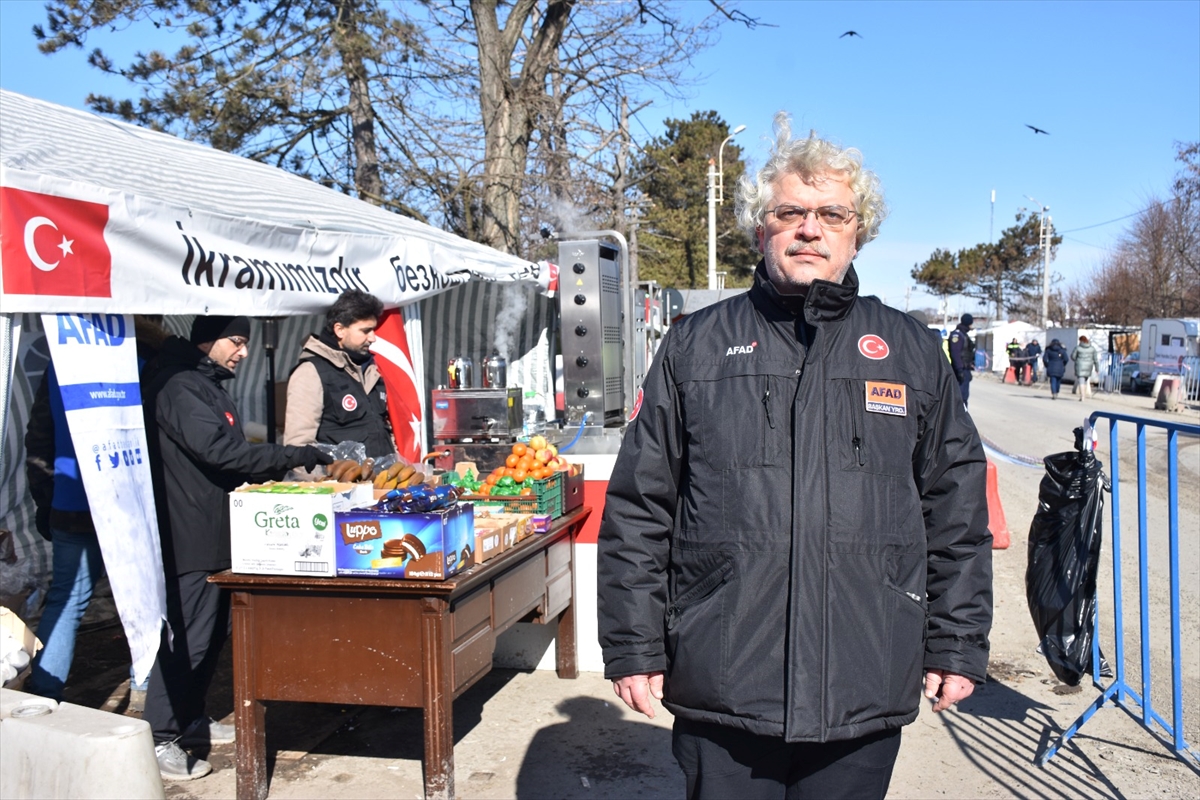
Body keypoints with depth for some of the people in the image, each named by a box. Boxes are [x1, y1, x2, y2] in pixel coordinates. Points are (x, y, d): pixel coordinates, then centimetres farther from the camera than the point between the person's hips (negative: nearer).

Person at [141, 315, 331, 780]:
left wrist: (276, 472, 7)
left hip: (215, 532, 11)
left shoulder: (209, 386, 19)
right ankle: (158, 738, 4)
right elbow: (219, 451, -24)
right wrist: (295, 457, -21)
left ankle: (189, 721, 29)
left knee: (213, 632, 16)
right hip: (190, 536, -11)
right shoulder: (180, 388, -15)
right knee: (189, 636, -6)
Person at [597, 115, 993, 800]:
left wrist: (957, 646, 7)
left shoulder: (910, 351, 8)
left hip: (868, 693, 2)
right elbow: (638, 509, 3)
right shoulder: (696, 346, 4)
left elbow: (957, 508, 10)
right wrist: (634, 647, 0)